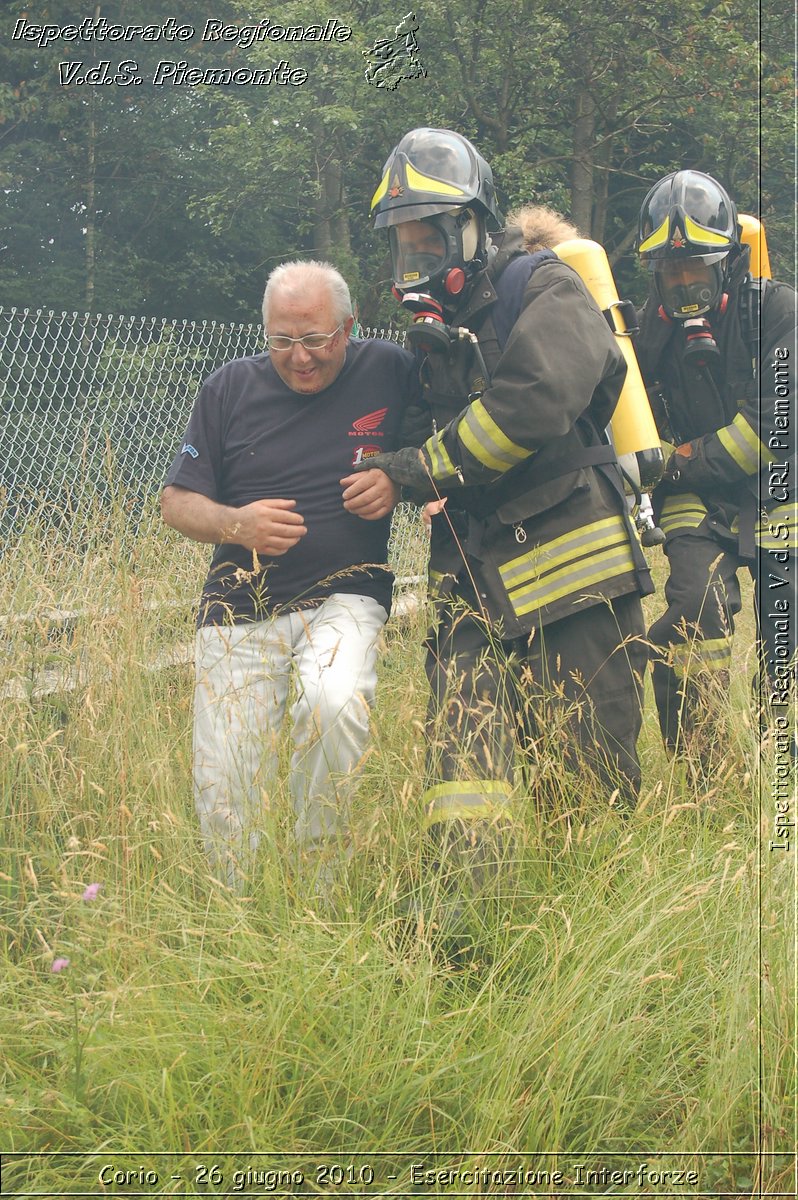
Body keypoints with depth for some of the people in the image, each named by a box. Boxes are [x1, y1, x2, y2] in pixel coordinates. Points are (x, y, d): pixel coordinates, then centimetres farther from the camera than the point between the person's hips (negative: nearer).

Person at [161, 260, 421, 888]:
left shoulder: (391, 372, 0)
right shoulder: (230, 388, 3)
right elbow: (177, 501, 5)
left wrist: (398, 485, -11)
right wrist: (236, 524, -16)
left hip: (344, 599, -2)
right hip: (240, 610, 2)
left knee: (335, 704, -34)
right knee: (224, 801, -5)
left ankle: (319, 883, -13)